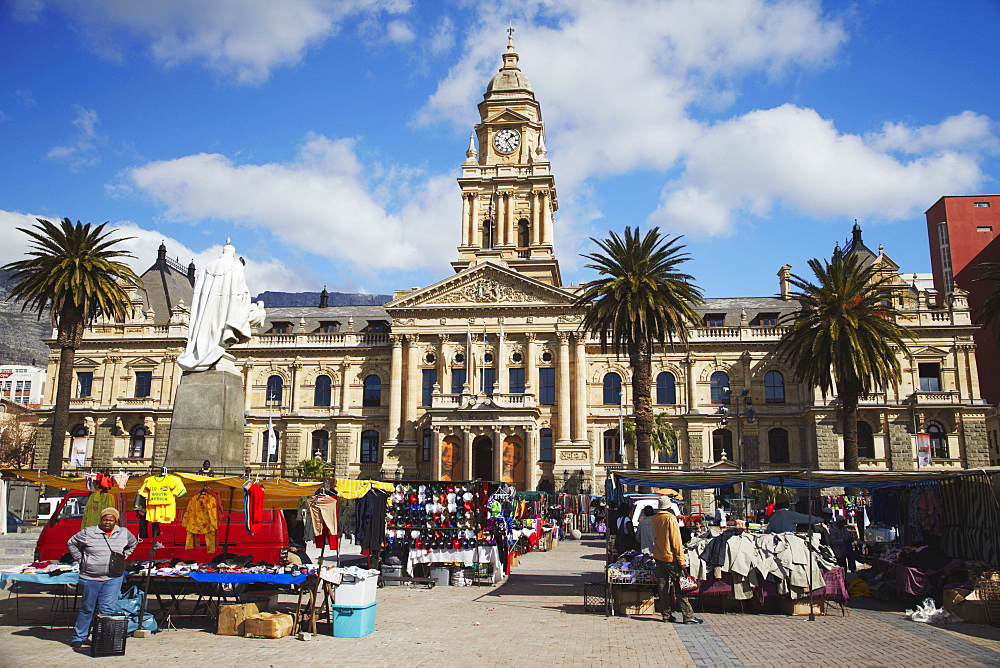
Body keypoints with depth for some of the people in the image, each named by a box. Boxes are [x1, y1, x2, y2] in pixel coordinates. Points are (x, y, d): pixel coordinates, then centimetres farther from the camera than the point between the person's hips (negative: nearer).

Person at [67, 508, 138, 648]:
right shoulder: (88, 533, -3)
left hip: (113, 578, 1)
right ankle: (78, 637, 26)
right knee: (87, 609, 10)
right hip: (90, 578, -1)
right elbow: (71, 543, 10)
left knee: (107, 609, -4)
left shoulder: (124, 533, 5)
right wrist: (80, 560, 4)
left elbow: (133, 544, 24)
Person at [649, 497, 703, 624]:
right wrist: (681, 560, -13)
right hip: (670, 557, -6)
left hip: (658, 556, 6)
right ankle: (688, 616, -2)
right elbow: (676, 540, -15)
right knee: (679, 587, -2)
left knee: (663, 586, 10)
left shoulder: (653, 519, 4)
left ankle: (666, 615, 13)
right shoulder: (671, 518, -13)